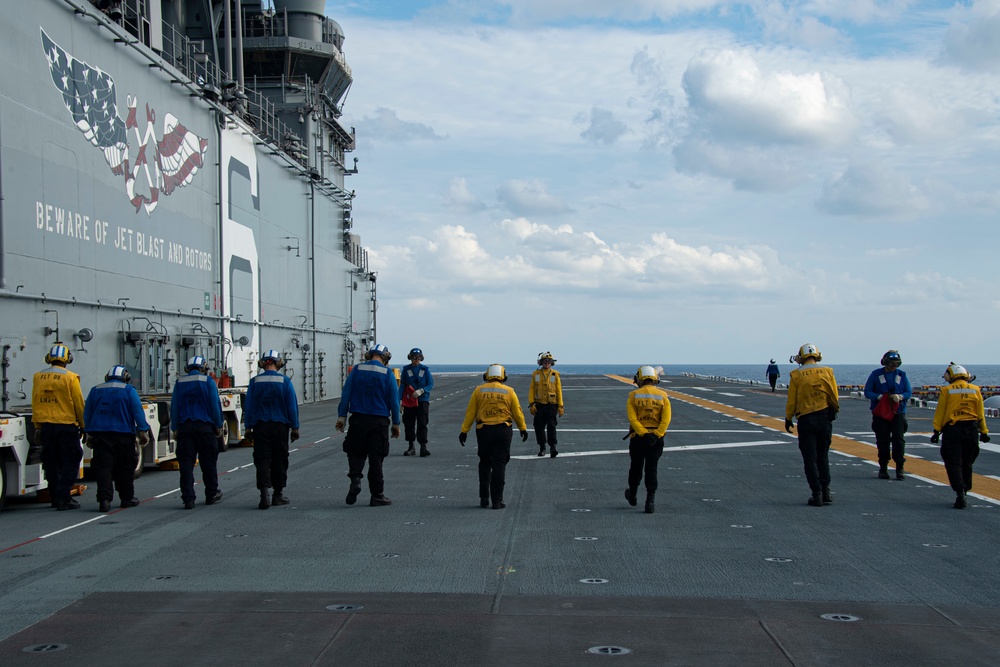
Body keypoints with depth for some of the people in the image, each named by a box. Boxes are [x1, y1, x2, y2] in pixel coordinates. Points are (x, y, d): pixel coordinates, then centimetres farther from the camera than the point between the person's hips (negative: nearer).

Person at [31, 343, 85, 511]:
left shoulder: (38, 377, 6)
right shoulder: (70, 378, -9)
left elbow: (35, 403, 8)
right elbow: (79, 404, -6)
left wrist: (37, 426, 13)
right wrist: (83, 425, 5)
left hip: (46, 426, 5)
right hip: (66, 426, -5)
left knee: (51, 464, 13)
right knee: (70, 464, 2)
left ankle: (55, 498, 19)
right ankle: (64, 498, -4)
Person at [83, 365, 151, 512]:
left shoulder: (95, 390, 13)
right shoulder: (128, 390, 2)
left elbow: (87, 413, 15)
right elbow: (138, 411, -5)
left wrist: (88, 434, 19)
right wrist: (143, 431, -5)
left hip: (100, 434, 2)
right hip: (123, 434, -2)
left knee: (103, 467, -3)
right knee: (125, 467, 10)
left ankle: (104, 499, -16)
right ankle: (127, 498, 18)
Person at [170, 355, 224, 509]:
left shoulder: (179, 383, 7)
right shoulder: (208, 382, -1)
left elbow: (174, 407, 5)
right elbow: (215, 405, -4)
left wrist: (175, 429, 9)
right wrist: (218, 426, 4)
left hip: (184, 427, 2)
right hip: (205, 426, -2)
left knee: (186, 463, 0)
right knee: (208, 462, 10)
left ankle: (188, 498, -6)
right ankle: (211, 495, 20)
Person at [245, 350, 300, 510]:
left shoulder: (255, 381, -1)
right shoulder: (285, 381, -5)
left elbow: (248, 405, 0)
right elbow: (292, 406, -3)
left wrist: (248, 427, 7)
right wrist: (295, 427, 5)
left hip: (261, 426, 0)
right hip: (280, 426, 0)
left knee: (262, 460, 1)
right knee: (279, 460, 10)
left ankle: (265, 492, -15)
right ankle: (278, 495, 17)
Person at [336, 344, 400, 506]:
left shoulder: (357, 370, 2)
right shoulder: (387, 374, -2)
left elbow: (346, 394, 0)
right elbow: (394, 400, 0)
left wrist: (341, 416, 4)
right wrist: (396, 423, 8)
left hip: (358, 420, 1)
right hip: (379, 421, -1)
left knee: (355, 452, 15)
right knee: (376, 457, 5)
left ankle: (355, 477, -12)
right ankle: (377, 496, 9)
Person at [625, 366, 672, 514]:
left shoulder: (634, 395, -4)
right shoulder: (662, 395, 0)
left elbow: (632, 418, -14)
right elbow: (666, 419, -10)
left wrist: (643, 434, -15)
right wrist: (656, 435, -13)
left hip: (637, 437, 0)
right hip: (656, 437, 0)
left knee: (636, 467, 16)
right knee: (651, 470, 4)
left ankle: (633, 496, 34)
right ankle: (650, 502, -2)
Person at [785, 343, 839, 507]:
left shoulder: (796, 375, -5)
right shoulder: (827, 371, 0)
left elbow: (791, 400, -2)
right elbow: (834, 397, 3)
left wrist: (788, 419, 10)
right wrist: (835, 410, 21)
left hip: (806, 419, -2)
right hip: (825, 418, 2)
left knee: (810, 458, 4)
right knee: (823, 455, 15)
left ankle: (817, 494, 0)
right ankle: (825, 491, 11)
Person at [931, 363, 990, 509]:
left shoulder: (946, 391, -4)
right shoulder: (975, 390, 4)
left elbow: (940, 412, -4)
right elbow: (980, 413, 6)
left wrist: (937, 431, 0)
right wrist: (984, 432, 13)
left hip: (952, 430, -3)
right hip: (971, 430, 3)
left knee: (953, 463, -2)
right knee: (967, 463, 17)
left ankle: (960, 493, -17)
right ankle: (965, 491, 23)